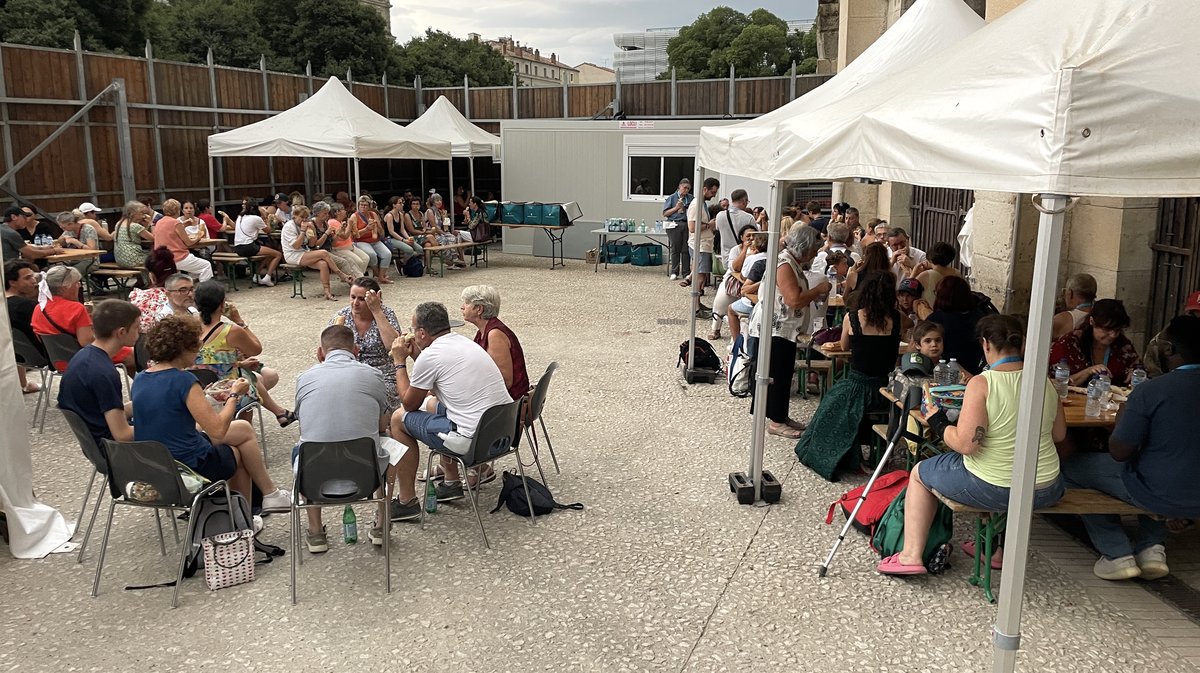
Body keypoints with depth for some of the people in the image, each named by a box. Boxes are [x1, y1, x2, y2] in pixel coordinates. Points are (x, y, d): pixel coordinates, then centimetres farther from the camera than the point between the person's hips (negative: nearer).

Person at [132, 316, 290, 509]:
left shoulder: (139, 380, 3)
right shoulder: (183, 380, -20)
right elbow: (218, 430, -21)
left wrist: (205, 398, 18)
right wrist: (234, 395, -6)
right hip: (188, 467, -8)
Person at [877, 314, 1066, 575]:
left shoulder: (981, 384, -19)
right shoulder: (1044, 381, -2)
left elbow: (966, 444, -23)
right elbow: (1059, 434, 10)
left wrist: (937, 422, -6)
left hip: (994, 490, -6)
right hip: (1047, 491, 6)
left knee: (920, 472, 18)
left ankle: (912, 556, 17)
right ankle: (995, 548, 47)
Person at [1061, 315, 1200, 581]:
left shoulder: (1151, 391, -22)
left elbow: (1119, 452, -14)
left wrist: (1122, 418, 4)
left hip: (1164, 496, -7)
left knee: (1073, 467, 11)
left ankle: (1117, 554, 11)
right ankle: (1152, 546, 23)